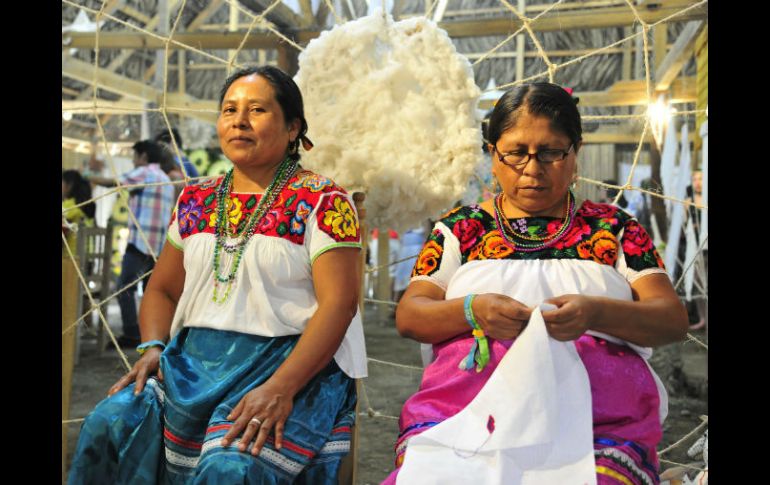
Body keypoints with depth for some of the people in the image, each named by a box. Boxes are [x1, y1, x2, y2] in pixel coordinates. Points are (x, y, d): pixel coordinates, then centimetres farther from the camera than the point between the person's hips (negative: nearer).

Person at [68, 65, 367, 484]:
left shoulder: (321, 201, -4)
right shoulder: (196, 200, 14)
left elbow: (339, 303, -12)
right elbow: (162, 289, 19)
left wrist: (279, 389, -23)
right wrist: (152, 348, -2)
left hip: (290, 362, -5)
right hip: (192, 359, 5)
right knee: (108, 426, -19)